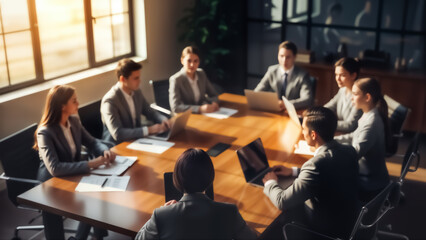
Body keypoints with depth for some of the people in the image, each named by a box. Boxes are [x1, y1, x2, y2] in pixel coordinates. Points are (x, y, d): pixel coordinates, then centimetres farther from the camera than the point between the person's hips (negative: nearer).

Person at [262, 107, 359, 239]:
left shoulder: (316, 164, -33)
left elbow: (282, 201, -26)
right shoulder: (349, 151, -9)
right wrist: (294, 171, 9)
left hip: (327, 231, -7)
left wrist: (270, 183, -6)